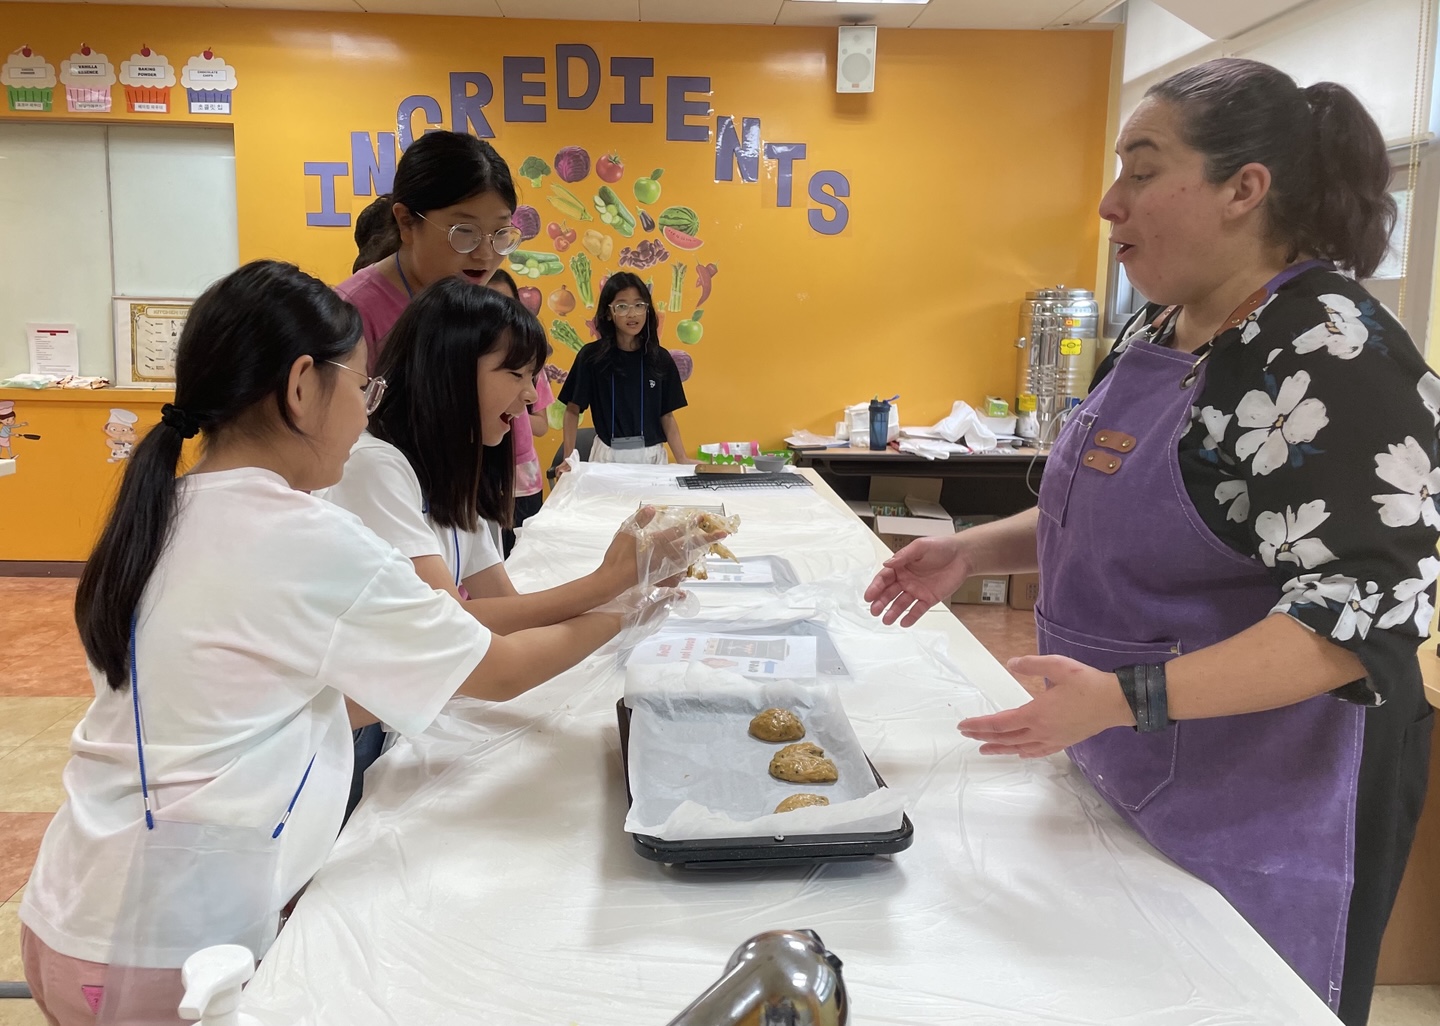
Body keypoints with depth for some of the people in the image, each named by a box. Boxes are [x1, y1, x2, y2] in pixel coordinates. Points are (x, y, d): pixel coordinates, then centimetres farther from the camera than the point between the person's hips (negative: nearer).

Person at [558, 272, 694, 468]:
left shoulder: (660, 359, 0)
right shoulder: (591, 356, -6)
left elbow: (666, 415, 3)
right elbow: (573, 409, -2)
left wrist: (682, 459, -7)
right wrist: (570, 457, -12)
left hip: (651, 456, 2)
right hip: (607, 455, -1)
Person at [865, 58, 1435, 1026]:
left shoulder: (1337, 355, -21)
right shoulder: (1161, 331, 5)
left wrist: (1125, 697, -33)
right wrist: (974, 550, 4)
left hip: (1262, 808, -8)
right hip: (1126, 781, 8)